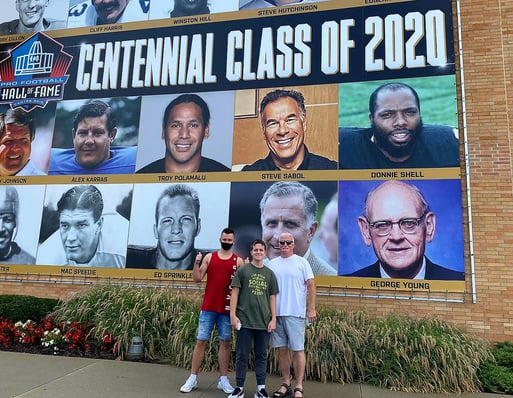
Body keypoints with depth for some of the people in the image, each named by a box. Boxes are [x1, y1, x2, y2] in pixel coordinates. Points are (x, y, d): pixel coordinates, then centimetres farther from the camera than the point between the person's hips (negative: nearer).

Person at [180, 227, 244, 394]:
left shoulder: (238, 261, 2)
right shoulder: (209, 257, 4)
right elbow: (197, 279, 1)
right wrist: (196, 263, -14)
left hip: (227, 309, 0)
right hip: (208, 307, 1)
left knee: (225, 342, 7)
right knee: (201, 341, 5)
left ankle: (223, 380, 17)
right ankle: (193, 378, 15)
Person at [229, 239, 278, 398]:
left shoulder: (270, 274, 8)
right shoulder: (242, 271, 1)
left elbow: (272, 298, 10)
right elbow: (235, 293, 0)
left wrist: (273, 319, 4)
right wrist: (233, 315, -6)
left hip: (264, 322, 2)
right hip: (244, 321, -2)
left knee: (261, 356, 10)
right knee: (242, 355, 7)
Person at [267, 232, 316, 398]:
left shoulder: (301, 262, 1)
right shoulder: (272, 263, 10)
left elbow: (311, 286, -1)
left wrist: (311, 309, -7)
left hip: (295, 313, -3)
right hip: (276, 313, 4)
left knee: (297, 349, 2)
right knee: (282, 349, 10)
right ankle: (285, 385, 23)